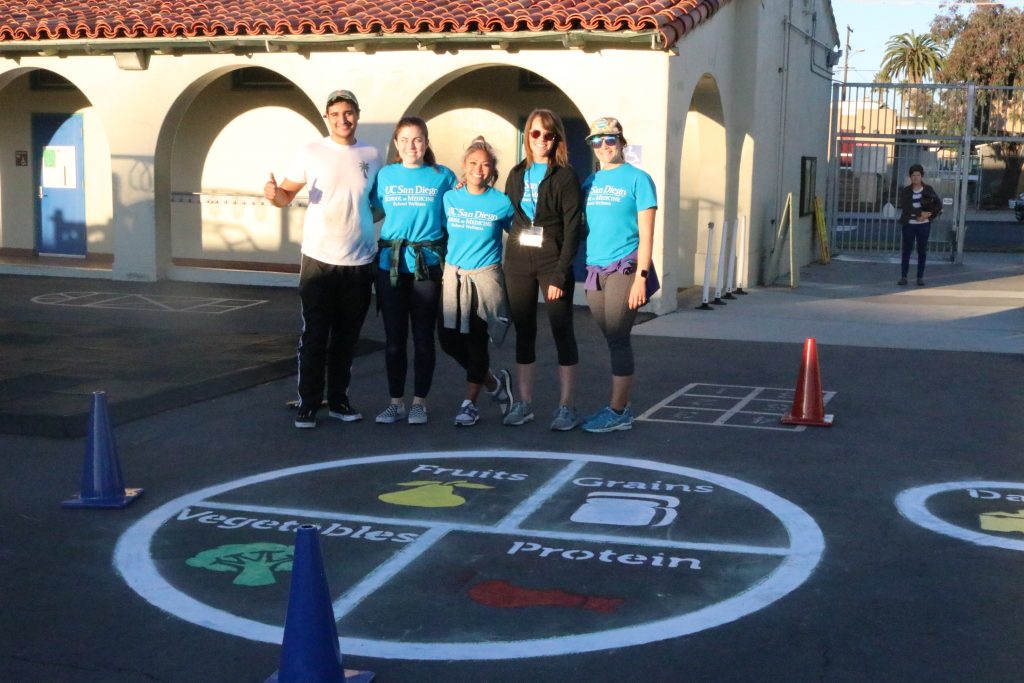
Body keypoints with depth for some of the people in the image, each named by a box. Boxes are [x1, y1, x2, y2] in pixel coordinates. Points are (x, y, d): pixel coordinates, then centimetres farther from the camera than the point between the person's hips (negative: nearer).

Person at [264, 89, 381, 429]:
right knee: (314, 337, 0)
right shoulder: (312, 153, -2)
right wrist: (274, 194, -22)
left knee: (347, 337, 11)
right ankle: (308, 404, 8)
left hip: (360, 262, 3)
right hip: (319, 260, -3)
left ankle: (338, 399, 22)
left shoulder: (371, 156, 7)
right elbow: (287, 195, -2)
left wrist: (362, 221, 0)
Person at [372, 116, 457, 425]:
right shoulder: (385, 175, 7)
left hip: (428, 264, -2)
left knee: (423, 336, 4)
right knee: (393, 338, 6)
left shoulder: (443, 176, 2)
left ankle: (419, 402, 15)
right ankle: (396, 402, 16)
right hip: (390, 264, 2)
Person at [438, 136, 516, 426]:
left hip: (486, 277, -3)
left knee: (476, 342, -1)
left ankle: (470, 402, 12)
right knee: (449, 340, 3)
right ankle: (494, 381, 25)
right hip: (453, 275, 4)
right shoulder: (450, 198, 5)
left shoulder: (501, 203, -3)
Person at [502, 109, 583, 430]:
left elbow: (572, 228, -9)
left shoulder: (565, 176, -4)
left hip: (553, 264, -5)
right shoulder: (516, 174, 12)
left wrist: (561, 274, -16)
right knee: (523, 334, 9)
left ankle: (566, 407, 5)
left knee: (562, 333, -1)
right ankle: (523, 403, 17)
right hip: (518, 264, 5)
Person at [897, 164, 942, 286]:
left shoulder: (928, 190, 4)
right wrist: (920, 213, -20)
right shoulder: (905, 191, 2)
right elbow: (905, 206, -12)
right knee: (906, 250, 1)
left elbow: (939, 204, 2)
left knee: (922, 251, 3)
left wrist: (929, 216, -9)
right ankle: (903, 276, 5)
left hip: (924, 225, 0)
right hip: (909, 224, 0)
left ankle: (920, 277, 8)